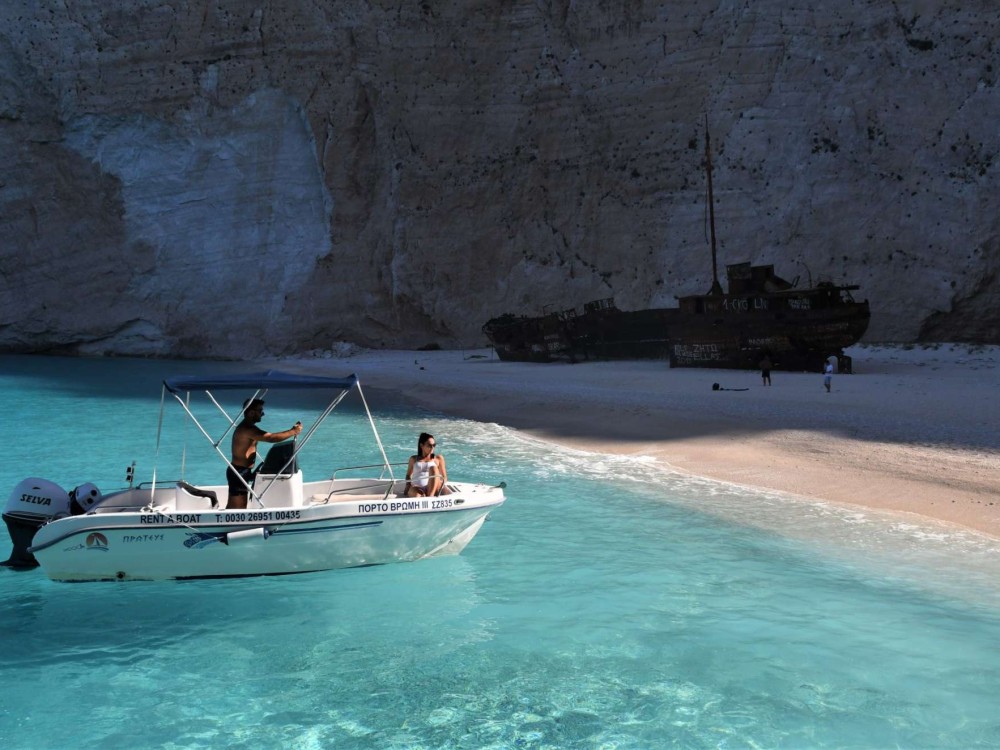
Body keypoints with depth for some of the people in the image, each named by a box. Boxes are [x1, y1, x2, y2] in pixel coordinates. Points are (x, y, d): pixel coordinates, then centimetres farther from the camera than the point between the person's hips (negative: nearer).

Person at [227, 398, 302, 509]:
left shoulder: (248, 427, 14)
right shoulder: (247, 429, -22)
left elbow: (269, 436, 13)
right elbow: (271, 438, -29)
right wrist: (293, 432, -21)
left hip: (241, 472, 11)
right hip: (239, 473, -11)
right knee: (236, 508, -7)